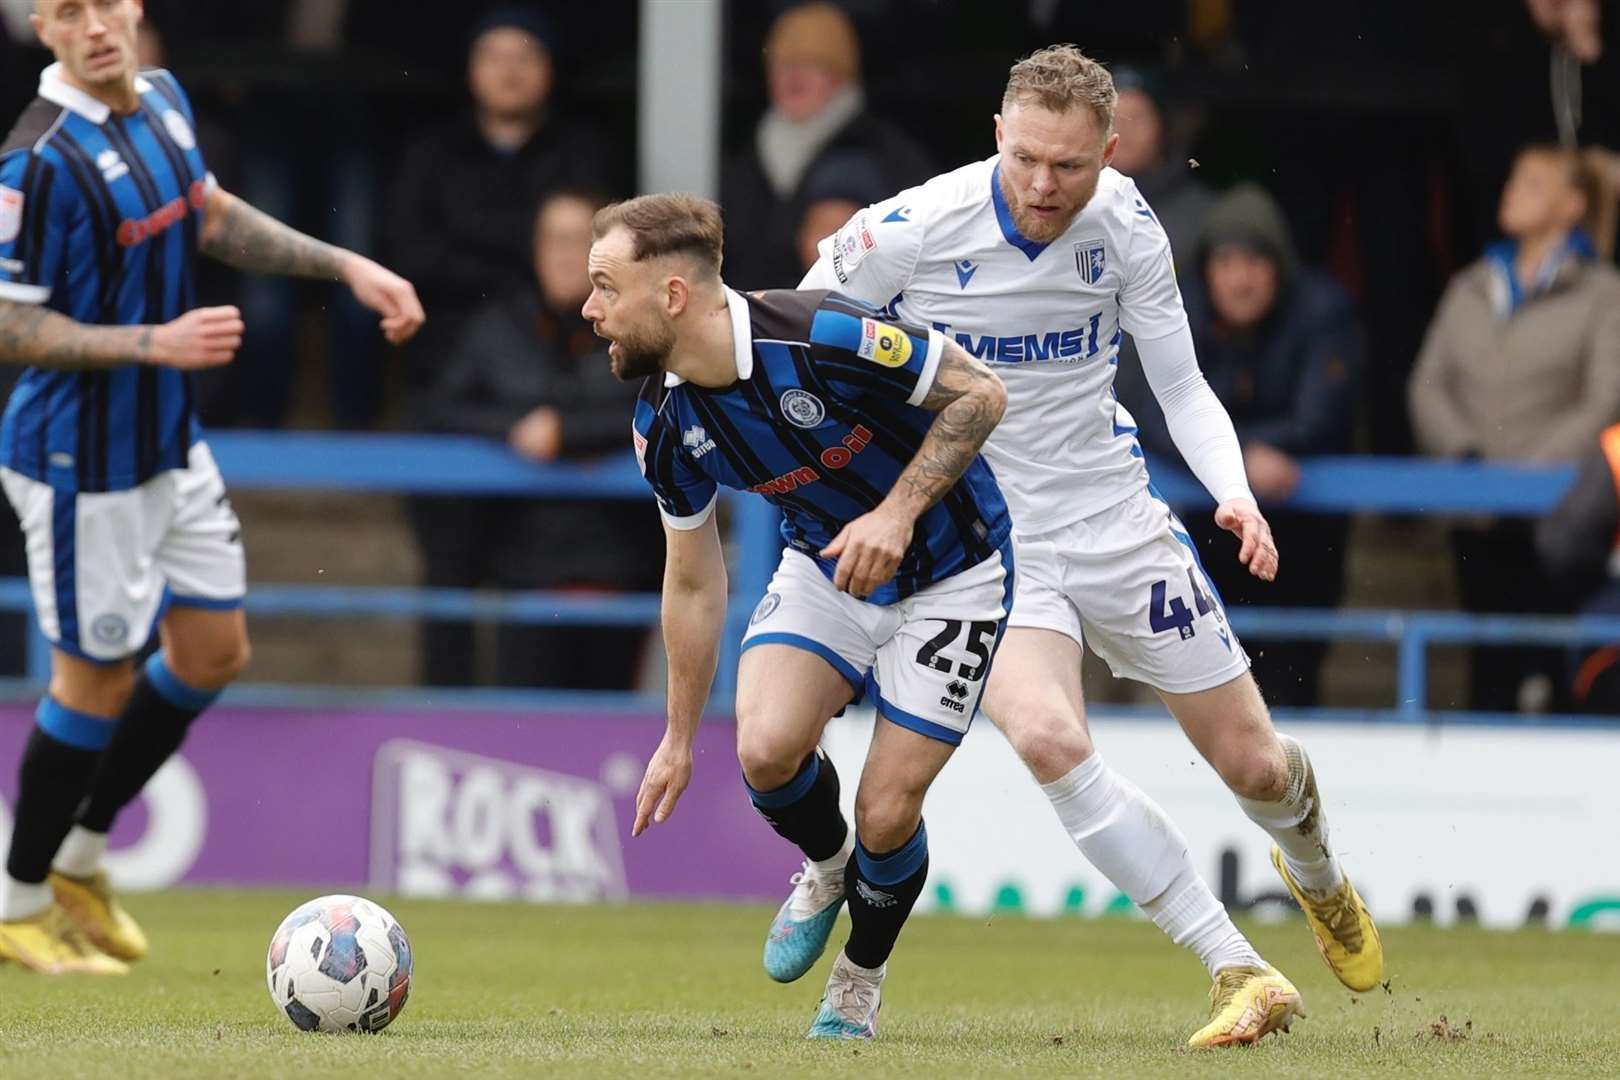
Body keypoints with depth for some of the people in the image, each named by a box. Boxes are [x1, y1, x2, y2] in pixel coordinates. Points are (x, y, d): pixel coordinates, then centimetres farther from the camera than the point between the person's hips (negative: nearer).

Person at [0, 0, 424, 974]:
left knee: (215, 653, 14)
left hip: (171, 444, 8)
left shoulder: (163, 101, 1)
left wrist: (347, 265, 12)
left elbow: (213, 219, 18)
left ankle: (80, 855, 30)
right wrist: (155, 343, -29)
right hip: (85, 462, -8)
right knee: (97, 679, 2)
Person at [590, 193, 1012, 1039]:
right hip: (823, 568, 5)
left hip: (949, 577, -5)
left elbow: (979, 394, -19)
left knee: (887, 813, -10)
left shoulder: (825, 336, -31)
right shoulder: (664, 423, -10)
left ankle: (861, 980, 21)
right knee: (766, 746, -21)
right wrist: (678, 739, 7)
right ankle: (828, 866, 14)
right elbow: (694, 581, 3)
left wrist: (899, 510, -30)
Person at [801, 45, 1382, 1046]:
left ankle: (1318, 877, 46)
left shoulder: (1126, 224, -8)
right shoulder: (912, 230, -18)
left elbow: (1181, 382, 2)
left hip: (1115, 518, 3)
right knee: (1048, 739, -30)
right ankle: (1242, 974, -23)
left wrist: (1237, 494, -15)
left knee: (1253, 761, 7)